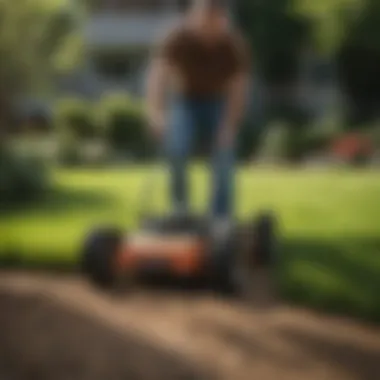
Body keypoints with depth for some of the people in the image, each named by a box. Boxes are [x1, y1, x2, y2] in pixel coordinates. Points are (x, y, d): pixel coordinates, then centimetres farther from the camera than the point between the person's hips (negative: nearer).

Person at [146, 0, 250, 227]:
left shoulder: (235, 45, -22)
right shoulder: (177, 39, -27)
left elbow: (239, 88, -18)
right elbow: (158, 74, -38)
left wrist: (229, 127, -24)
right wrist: (155, 111, -53)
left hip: (219, 102, 1)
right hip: (185, 100, -1)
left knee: (224, 160, -10)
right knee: (176, 147, -25)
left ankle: (221, 218, 0)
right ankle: (180, 200, -3)